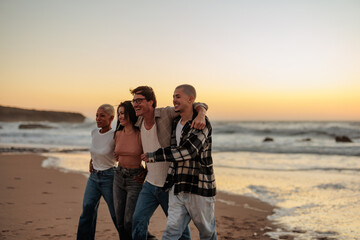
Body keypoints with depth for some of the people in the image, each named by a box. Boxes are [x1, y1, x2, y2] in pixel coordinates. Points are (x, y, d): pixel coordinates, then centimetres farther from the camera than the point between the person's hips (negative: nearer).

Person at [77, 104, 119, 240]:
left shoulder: (114, 136, -17)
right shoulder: (94, 133, 2)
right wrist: (91, 161, 11)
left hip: (109, 177, -6)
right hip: (93, 176, 6)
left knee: (116, 214, 3)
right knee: (87, 210, 2)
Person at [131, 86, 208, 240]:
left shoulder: (166, 114, -16)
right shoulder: (139, 123, 2)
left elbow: (199, 105, -13)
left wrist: (201, 115, -35)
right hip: (150, 183, 5)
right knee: (138, 221, 0)